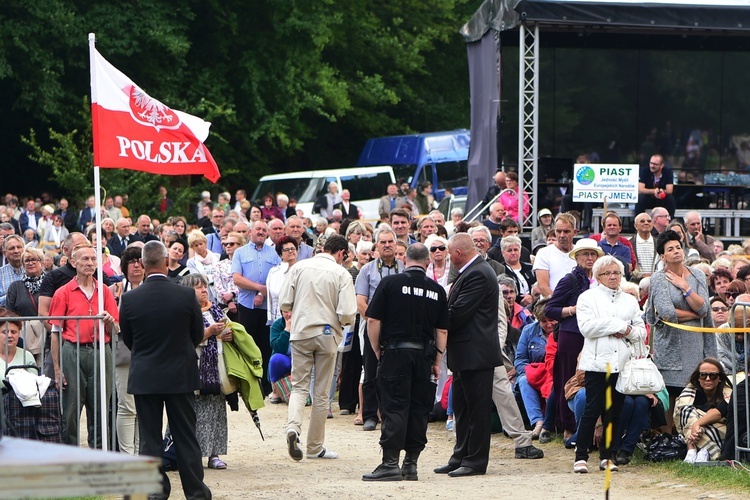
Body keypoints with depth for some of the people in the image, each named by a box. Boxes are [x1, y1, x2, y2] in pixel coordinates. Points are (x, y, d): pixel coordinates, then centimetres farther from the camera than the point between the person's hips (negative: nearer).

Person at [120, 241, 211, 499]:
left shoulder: (129, 299, -10)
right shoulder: (186, 295, -11)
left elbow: (127, 339, 3)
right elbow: (198, 335, 2)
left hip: (144, 378, 0)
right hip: (181, 375, 0)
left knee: (149, 438, 6)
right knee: (186, 436, 9)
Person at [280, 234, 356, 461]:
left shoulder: (299, 267, -2)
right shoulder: (341, 274, -9)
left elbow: (284, 303, -1)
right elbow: (347, 314, -15)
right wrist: (345, 322, 8)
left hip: (301, 333, 1)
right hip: (327, 335, -1)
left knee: (299, 387, 8)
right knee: (321, 393, 9)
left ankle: (293, 426, -21)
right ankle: (315, 447, 14)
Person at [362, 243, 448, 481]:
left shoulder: (390, 283, -4)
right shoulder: (437, 290, 4)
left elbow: (373, 321, -6)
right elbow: (442, 330, 7)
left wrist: (378, 351, 6)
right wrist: (437, 361, 13)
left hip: (395, 353, -3)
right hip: (424, 355, 3)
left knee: (394, 408, -4)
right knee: (419, 410, 7)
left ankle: (390, 463, -10)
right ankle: (411, 464, 9)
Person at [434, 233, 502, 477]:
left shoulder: (478, 275, -18)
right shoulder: (471, 272, 16)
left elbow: (458, 313, -21)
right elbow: (456, 309, 17)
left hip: (475, 353, -11)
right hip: (465, 354, 11)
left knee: (476, 408, -4)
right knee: (462, 408, 15)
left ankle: (475, 460, -1)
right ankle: (461, 457, 22)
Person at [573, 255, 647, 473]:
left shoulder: (630, 300, 19)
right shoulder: (588, 298, 6)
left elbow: (641, 331, 15)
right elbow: (587, 327, -9)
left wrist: (627, 331, -7)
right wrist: (619, 325, -7)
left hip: (622, 363, 4)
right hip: (597, 363, -4)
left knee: (615, 411, 3)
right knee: (592, 410, -10)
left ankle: (608, 455, 10)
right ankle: (581, 456, -6)